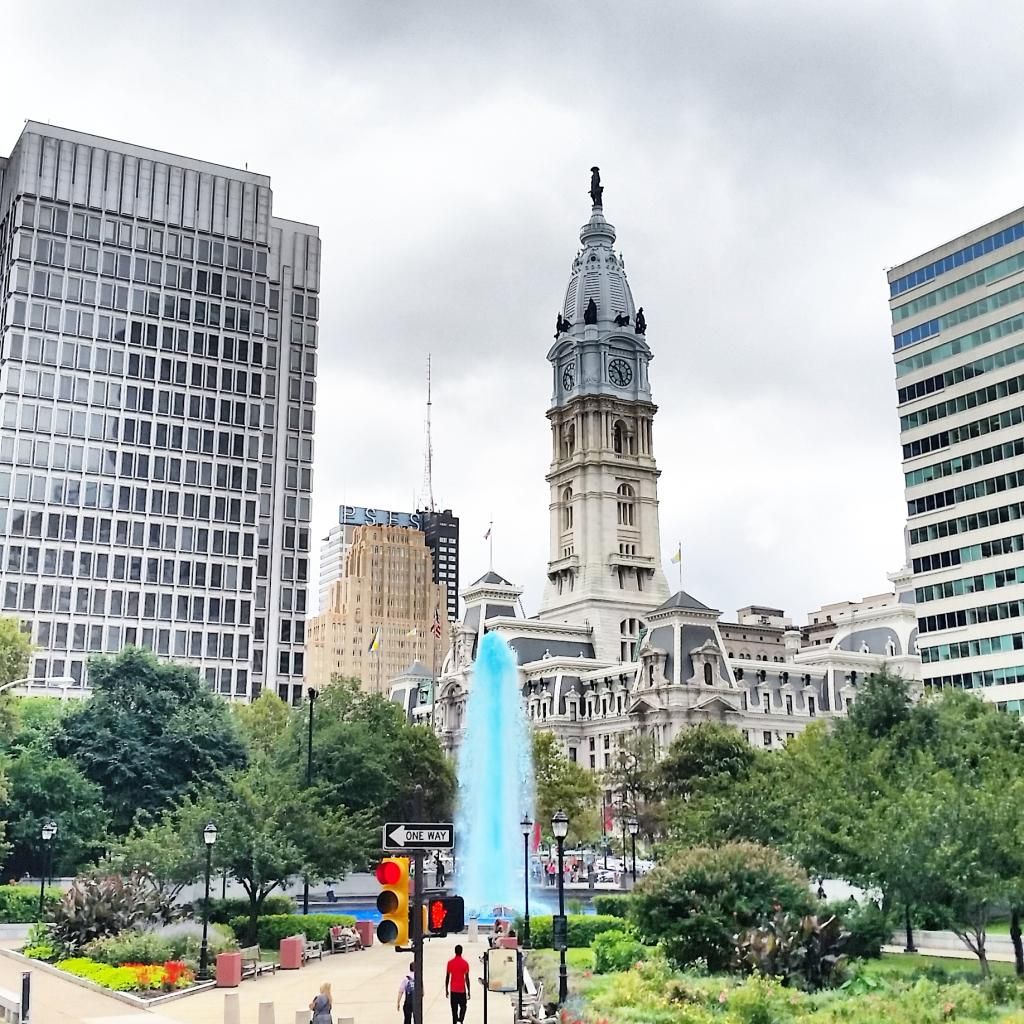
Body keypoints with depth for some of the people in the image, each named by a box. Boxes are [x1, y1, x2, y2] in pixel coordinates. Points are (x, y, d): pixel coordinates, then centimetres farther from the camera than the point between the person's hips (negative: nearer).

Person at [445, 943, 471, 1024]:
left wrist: (446, 990, 11)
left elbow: (447, 978, 2)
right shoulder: (465, 963, -7)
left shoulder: (450, 962, -1)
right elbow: (467, 978, -7)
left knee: (454, 1009, 8)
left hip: (453, 990, 1)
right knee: (463, 1006, 15)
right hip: (462, 989, -1)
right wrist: (468, 991, 0)